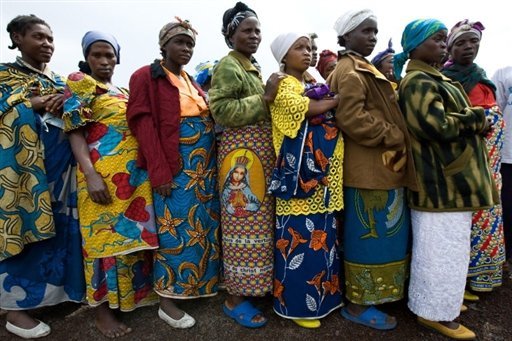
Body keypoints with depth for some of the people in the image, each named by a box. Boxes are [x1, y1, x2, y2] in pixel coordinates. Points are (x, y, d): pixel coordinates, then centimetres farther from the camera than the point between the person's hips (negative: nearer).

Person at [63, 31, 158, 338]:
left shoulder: (125, 92, 19)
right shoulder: (80, 83, 0)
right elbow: (75, 131, -9)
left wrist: (146, 169, 11)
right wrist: (90, 174, -20)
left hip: (135, 173, 7)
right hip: (104, 174, -6)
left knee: (133, 234, 11)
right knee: (106, 236, -2)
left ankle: (135, 293, 27)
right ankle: (103, 310, 10)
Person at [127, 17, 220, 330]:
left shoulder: (192, 80, 19)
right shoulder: (147, 77, -2)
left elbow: (209, 117, 16)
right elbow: (145, 126, -11)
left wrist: (211, 164, 4)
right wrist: (160, 172, -18)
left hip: (205, 165, 7)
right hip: (176, 166, -7)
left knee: (204, 226, 12)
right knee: (177, 228, -3)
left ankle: (203, 282, 27)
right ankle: (168, 301, 9)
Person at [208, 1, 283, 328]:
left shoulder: (255, 67, 21)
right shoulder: (228, 66, -6)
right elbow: (222, 110, -19)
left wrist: (270, 97, 11)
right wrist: (265, 98, -17)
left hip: (263, 151, 9)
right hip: (242, 152, -9)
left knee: (259, 219, 13)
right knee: (244, 221, -5)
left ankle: (253, 286, 28)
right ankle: (235, 298, 9)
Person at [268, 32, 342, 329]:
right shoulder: (283, 84, -3)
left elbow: (332, 116, 20)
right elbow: (307, 108, -20)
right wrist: (339, 99, -7)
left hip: (323, 172, 8)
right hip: (298, 173, -8)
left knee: (322, 235, 12)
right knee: (300, 236, -3)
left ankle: (320, 295, 27)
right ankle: (296, 303, 12)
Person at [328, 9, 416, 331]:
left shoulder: (362, 69, 21)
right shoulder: (350, 71, -13)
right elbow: (351, 118, -24)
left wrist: (394, 138, 13)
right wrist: (394, 137, -16)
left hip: (378, 166, 11)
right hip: (368, 168, -11)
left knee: (377, 234, 18)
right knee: (370, 235, -2)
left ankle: (366, 296, 33)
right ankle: (358, 304, 13)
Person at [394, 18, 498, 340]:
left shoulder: (433, 79, 18)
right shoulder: (418, 82, -14)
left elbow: (453, 119, 21)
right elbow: (438, 125, -25)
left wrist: (474, 120, 0)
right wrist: (476, 118, -9)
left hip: (449, 175, 10)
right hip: (440, 178, -10)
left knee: (446, 246, 18)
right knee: (443, 247, -2)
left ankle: (443, 301, 33)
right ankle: (435, 311, 13)